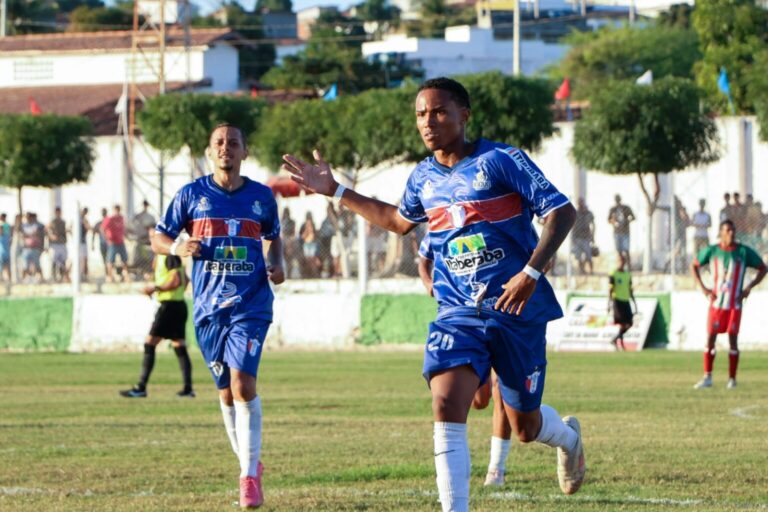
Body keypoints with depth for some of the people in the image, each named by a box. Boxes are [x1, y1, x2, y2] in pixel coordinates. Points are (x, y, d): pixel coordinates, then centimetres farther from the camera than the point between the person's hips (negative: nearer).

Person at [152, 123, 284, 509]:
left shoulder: (262, 197, 6)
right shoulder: (192, 195, 3)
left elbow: (273, 236, 23)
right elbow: (158, 238, 9)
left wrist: (276, 263, 3)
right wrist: (177, 248, -13)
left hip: (251, 303, -2)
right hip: (208, 306, 2)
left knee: (242, 382, -17)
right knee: (226, 391, 7)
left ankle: (249, 476, -13)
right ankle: (249, 464, 26)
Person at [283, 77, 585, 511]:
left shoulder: (501, 161, -11)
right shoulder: (424, 177, 7)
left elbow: (562, 212, -13)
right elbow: (399, 220, 29)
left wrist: (531, 272, -24)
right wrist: (335, 191, 25)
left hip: (517, 310, -4)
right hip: (457, 313, 4)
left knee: (525, 426, 9)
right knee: (447, 406, -20)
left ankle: (568, 437, 47)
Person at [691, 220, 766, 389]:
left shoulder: (744, 252, -4)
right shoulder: (711, 251, 0)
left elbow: (762, 268, 4)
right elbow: (694, 266, 14)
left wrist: (748, 288, -6)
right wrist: (703, 288, 3)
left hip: (735, 304, -1)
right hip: (716, 303, 1)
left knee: (733, 339, -2)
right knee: (710, 337, -2)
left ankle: (732, 379, 5)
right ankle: (707, 377, 4)